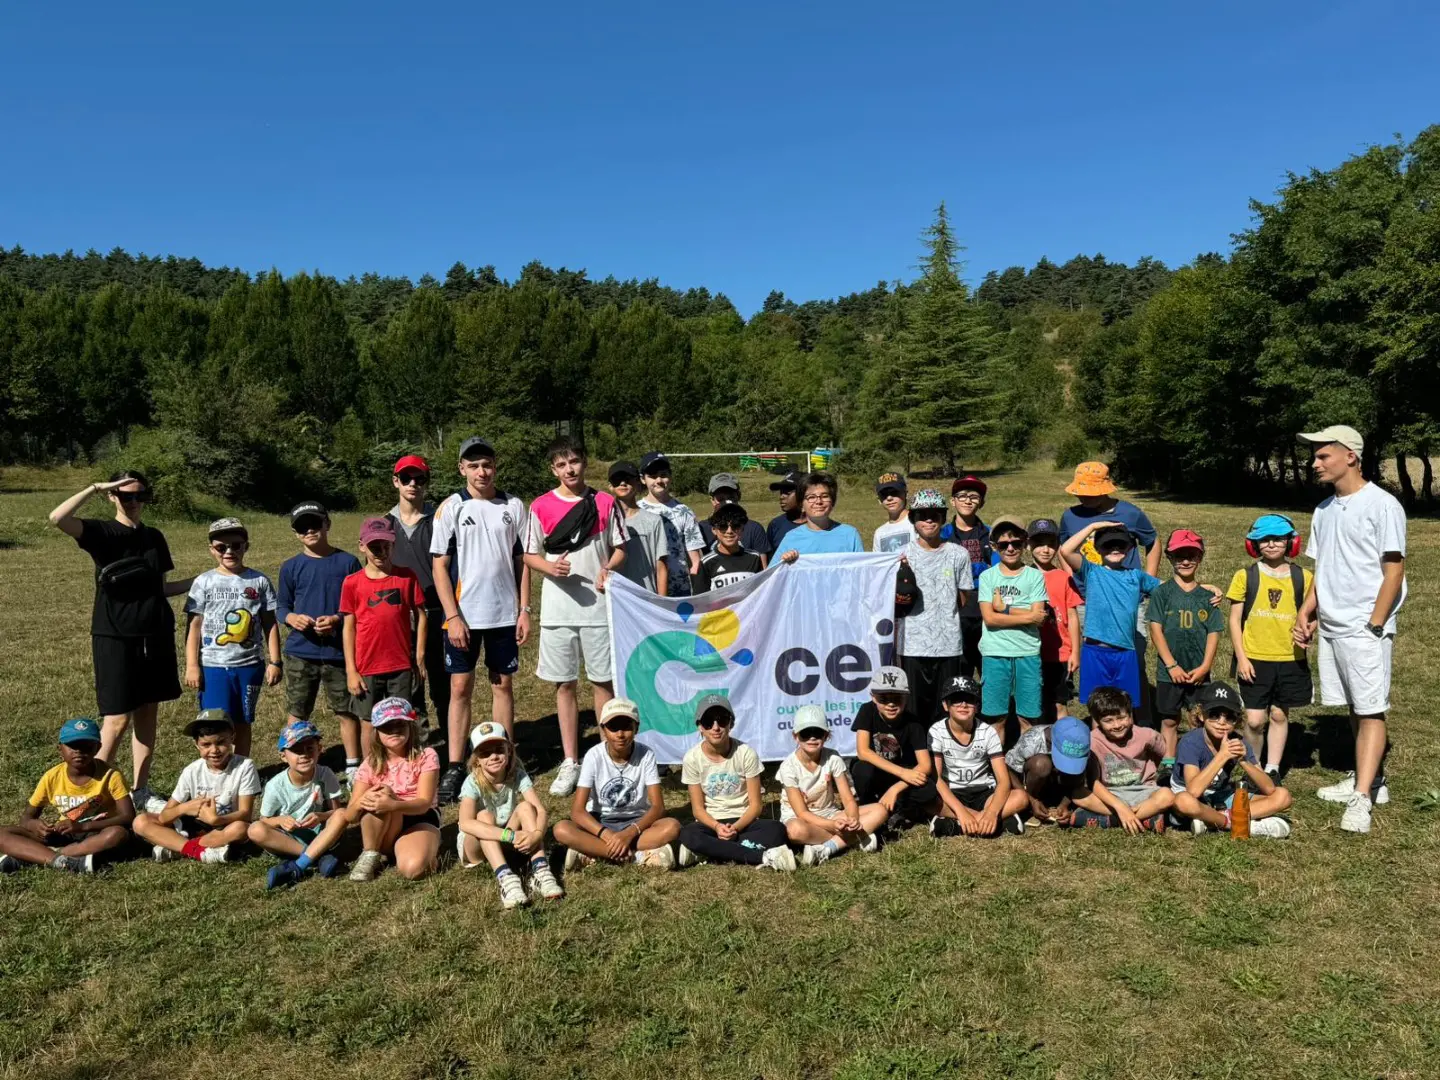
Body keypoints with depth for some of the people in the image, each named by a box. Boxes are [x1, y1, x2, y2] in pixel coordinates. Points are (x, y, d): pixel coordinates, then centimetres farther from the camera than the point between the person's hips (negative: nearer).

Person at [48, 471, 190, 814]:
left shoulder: (154, 537, 10)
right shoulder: (102, 532, -4)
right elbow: (57, 518, -25)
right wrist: (95, 487, -20)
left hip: (155, 636, 5)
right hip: (115, 638, -5)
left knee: (147, 713, 10)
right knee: (118, 720, -5)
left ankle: (141, 791, 20)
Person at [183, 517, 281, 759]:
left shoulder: (259, 581, 3)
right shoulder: (203, 582, 1)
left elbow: (270, 624, 5)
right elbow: (194, 627, 1)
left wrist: (274, 661, 1)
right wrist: (191, 665, -4)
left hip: (249, 665, 1)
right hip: (213, 666, -1)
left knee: (242, 723, 11)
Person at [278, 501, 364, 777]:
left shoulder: (348, 562, -1)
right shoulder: (291, 567, 5)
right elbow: (281, 606, 10)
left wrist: (337, 619, -16)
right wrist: (292, 618, -12)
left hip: (339, 651, -2)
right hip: (300, 652, 2)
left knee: (347, 711, 6)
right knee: (297, 713, 10)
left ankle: (353, 767, 20)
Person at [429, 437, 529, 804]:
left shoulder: (513, 506, 4)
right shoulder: (451, 508, -2)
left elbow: (522, 561, 6)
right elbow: (439, 566, -4)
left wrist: (524, 610, 0)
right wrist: (453, 617, -11)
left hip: (505, 614, 2)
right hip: (464, 615, -2)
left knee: (503, 685, 9)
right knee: (460, 687, 2)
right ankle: (454, 767, 9)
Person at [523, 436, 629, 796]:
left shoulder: (605, 502, 3)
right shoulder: (541, 507, 3)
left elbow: (619, 547, 8)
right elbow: (530, 555, 7)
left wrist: (608, 570, -12)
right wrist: (551, 567, -14)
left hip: (598, 605, -1)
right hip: (557, 609, 1)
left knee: (602, 681, 5)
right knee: (564, 684, 7)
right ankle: (570, 762, 18)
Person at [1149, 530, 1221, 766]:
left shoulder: (1207, 595, 4)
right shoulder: (1162, 592, -2)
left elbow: (1213, 633, 2)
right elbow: (1156, 629, -6)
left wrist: (1204, 666, -8)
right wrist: (1172, 665, -11)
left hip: (1199, 672, 1)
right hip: (1169, 671, -1)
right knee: (1169, 720, 8)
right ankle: (1168, 765, 17)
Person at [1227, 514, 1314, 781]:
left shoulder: (1303, 578, 2)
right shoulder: (1245, 576, -2)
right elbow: (1235, 619, -1)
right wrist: (1241, 657, -6)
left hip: (1290, 659, 2)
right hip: (1254, 659, -2)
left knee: (1279, 715, 12)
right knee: (1254, 719, -2)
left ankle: (1272, 770, 26)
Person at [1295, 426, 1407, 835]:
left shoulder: (1381, 505, -10)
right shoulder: (1324, 510, 12)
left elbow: (1393, 571, -11)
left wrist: (1374, 626, -14)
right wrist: (1305, 613, 6)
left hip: (1365, 629, -7)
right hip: (1331, 627, 7)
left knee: (1371, 710, -5)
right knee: (1354, 709, 14)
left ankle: (1362, 797, -7)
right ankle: (1371, 780, 25)